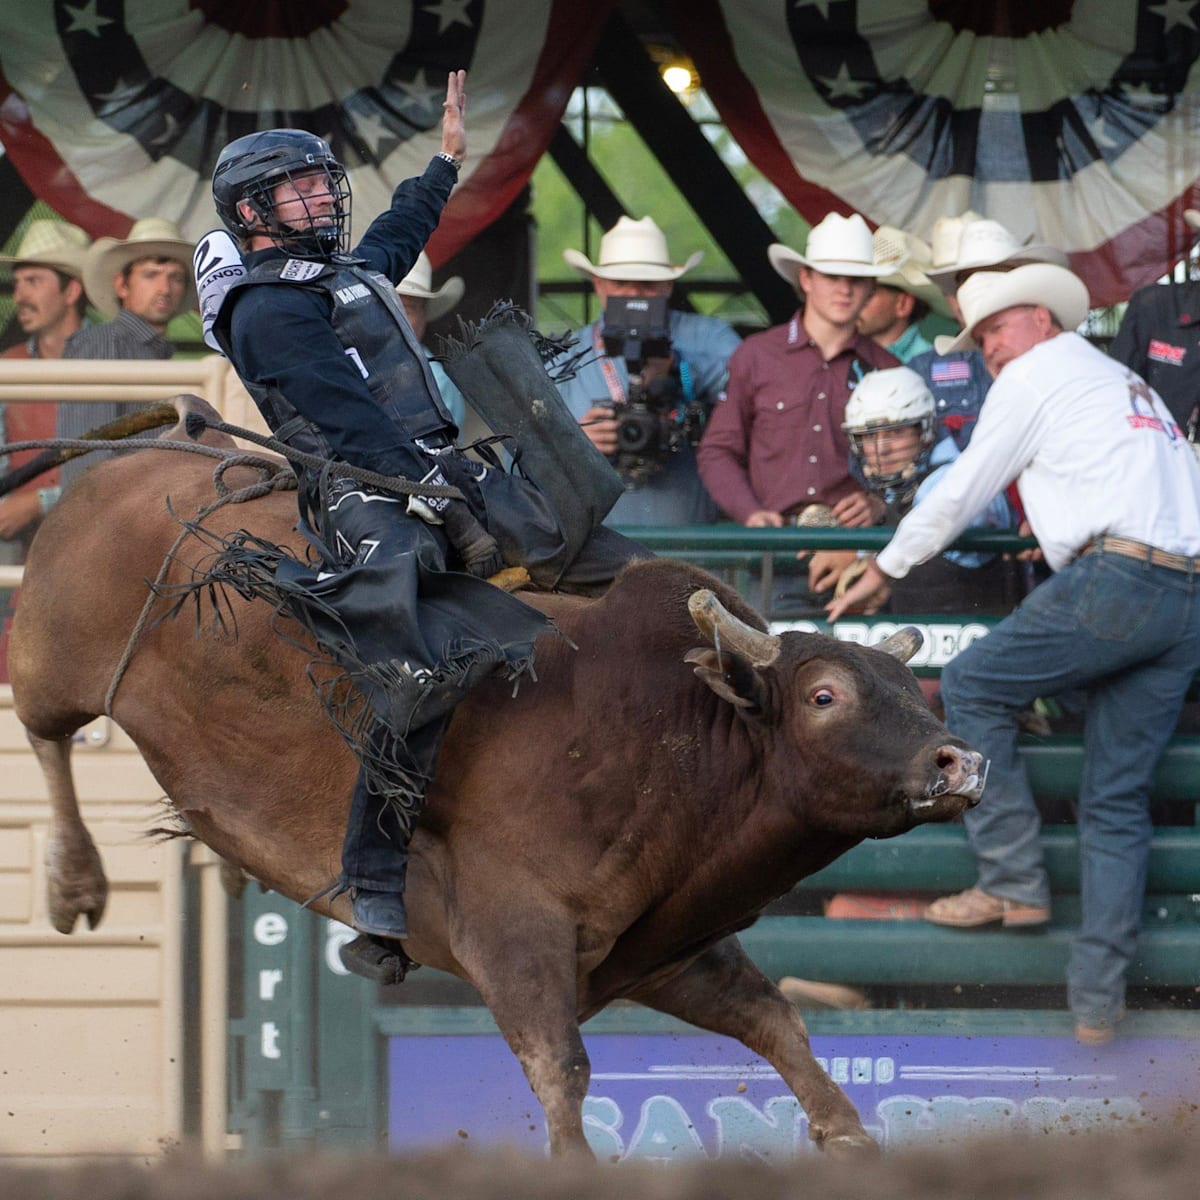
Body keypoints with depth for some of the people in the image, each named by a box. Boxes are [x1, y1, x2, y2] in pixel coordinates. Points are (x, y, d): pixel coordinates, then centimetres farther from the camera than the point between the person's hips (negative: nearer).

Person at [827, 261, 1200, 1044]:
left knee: (973, 689, 9)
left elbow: (962, 494, 11)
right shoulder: (1129, 385, 30)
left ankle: (1016, 882, 3)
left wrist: (881, 573, 22)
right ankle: (1099, 995, -2)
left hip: (1115, 576, -8)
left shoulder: (1040, 372, 7)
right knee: (1119, 798, 6)